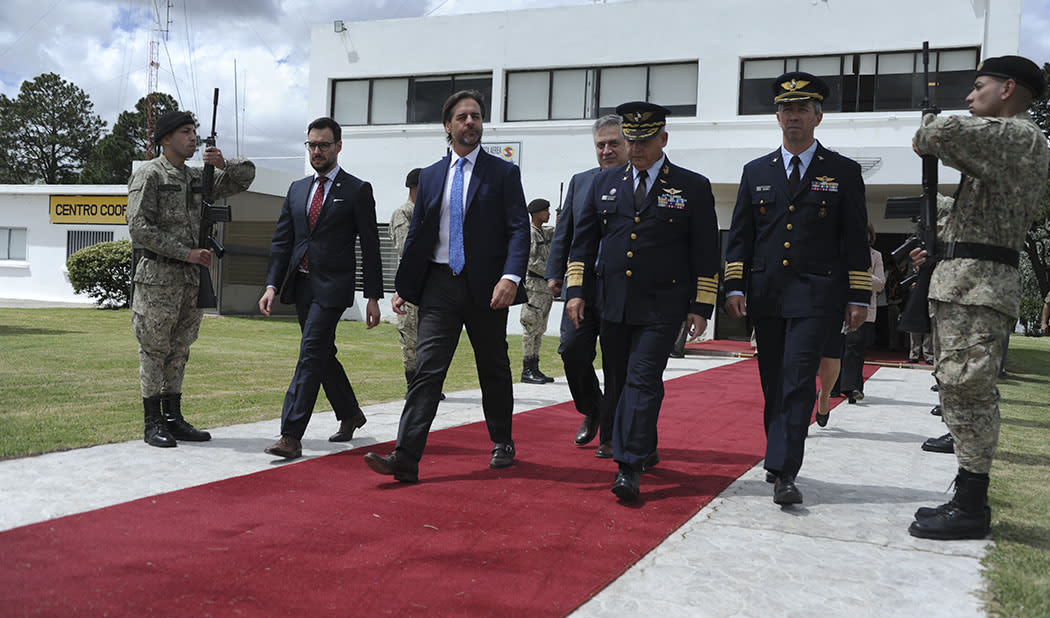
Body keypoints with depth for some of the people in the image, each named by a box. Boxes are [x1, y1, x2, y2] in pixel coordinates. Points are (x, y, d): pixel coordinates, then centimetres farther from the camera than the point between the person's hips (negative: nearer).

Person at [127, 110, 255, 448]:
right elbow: (139, 228, -14)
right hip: (159, 276, -7)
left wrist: (224, 164, -5)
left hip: (191, 277, 7)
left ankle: (174, 418, 18)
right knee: (154, 348, -1)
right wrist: (186, 253, -15)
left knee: (179, 350, 11)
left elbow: (246, 176, 17)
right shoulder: (149, 175, -5)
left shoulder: (197, 177, 15)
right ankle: (153, 423, 5)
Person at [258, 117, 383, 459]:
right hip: (300, 286, 6)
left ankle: (291, 435, -13)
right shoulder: (297, 189, 14)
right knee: (323, 355, 16)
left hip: (332, 288, -6)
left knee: (310, 356, -12)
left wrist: (373, 297, -7)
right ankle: (350, 413, 35)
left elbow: (370, 247, -3)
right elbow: (282, 241, 12)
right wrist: (272, 285, 0)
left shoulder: (357, 190, -2)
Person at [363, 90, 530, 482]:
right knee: (427, 369, -6)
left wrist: (511, 277, -22)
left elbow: (519, 230, -6)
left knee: (494, 371, 12)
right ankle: (406, 459, -10)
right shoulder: (430, 176, 13)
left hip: (486, 286, -2)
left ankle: (502, 443, 31)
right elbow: (416, 235, 15)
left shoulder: (503, 173, 2)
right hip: (440, 284, 2)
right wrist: (403, 286, 10)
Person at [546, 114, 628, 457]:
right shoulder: (579, 181, 14)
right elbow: (564, 231, 16)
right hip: (581, 284, 4)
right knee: (572, 350, -4)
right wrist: (555, 272, 7)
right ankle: (591, 410, 23)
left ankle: (609, 435, 14)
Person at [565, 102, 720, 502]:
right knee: (618, 384, 11)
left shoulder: (693, 187, 1)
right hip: (613, 304, 5)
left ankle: (629, 468, -11)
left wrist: (701, 306, -4)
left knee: (642, 381, -12)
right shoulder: (604, 183, 10)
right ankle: (645, 451, 30)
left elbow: (706, 254, 1)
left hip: (662, 307, -4)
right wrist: (576, 290, 4)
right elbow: (583, 240, 12)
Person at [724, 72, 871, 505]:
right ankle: (780, 458, 24)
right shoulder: (756, 172, 12)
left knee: (798, 380, -12)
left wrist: (858, 298, -2)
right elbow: (740, 235, 10)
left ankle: (783, 472, -12)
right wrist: (735, 287, -1)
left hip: (816, 295, -3)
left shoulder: (843, 172, 6)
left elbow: (855, 240, 3)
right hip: (766, 295, 3)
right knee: (773, 383, 10)